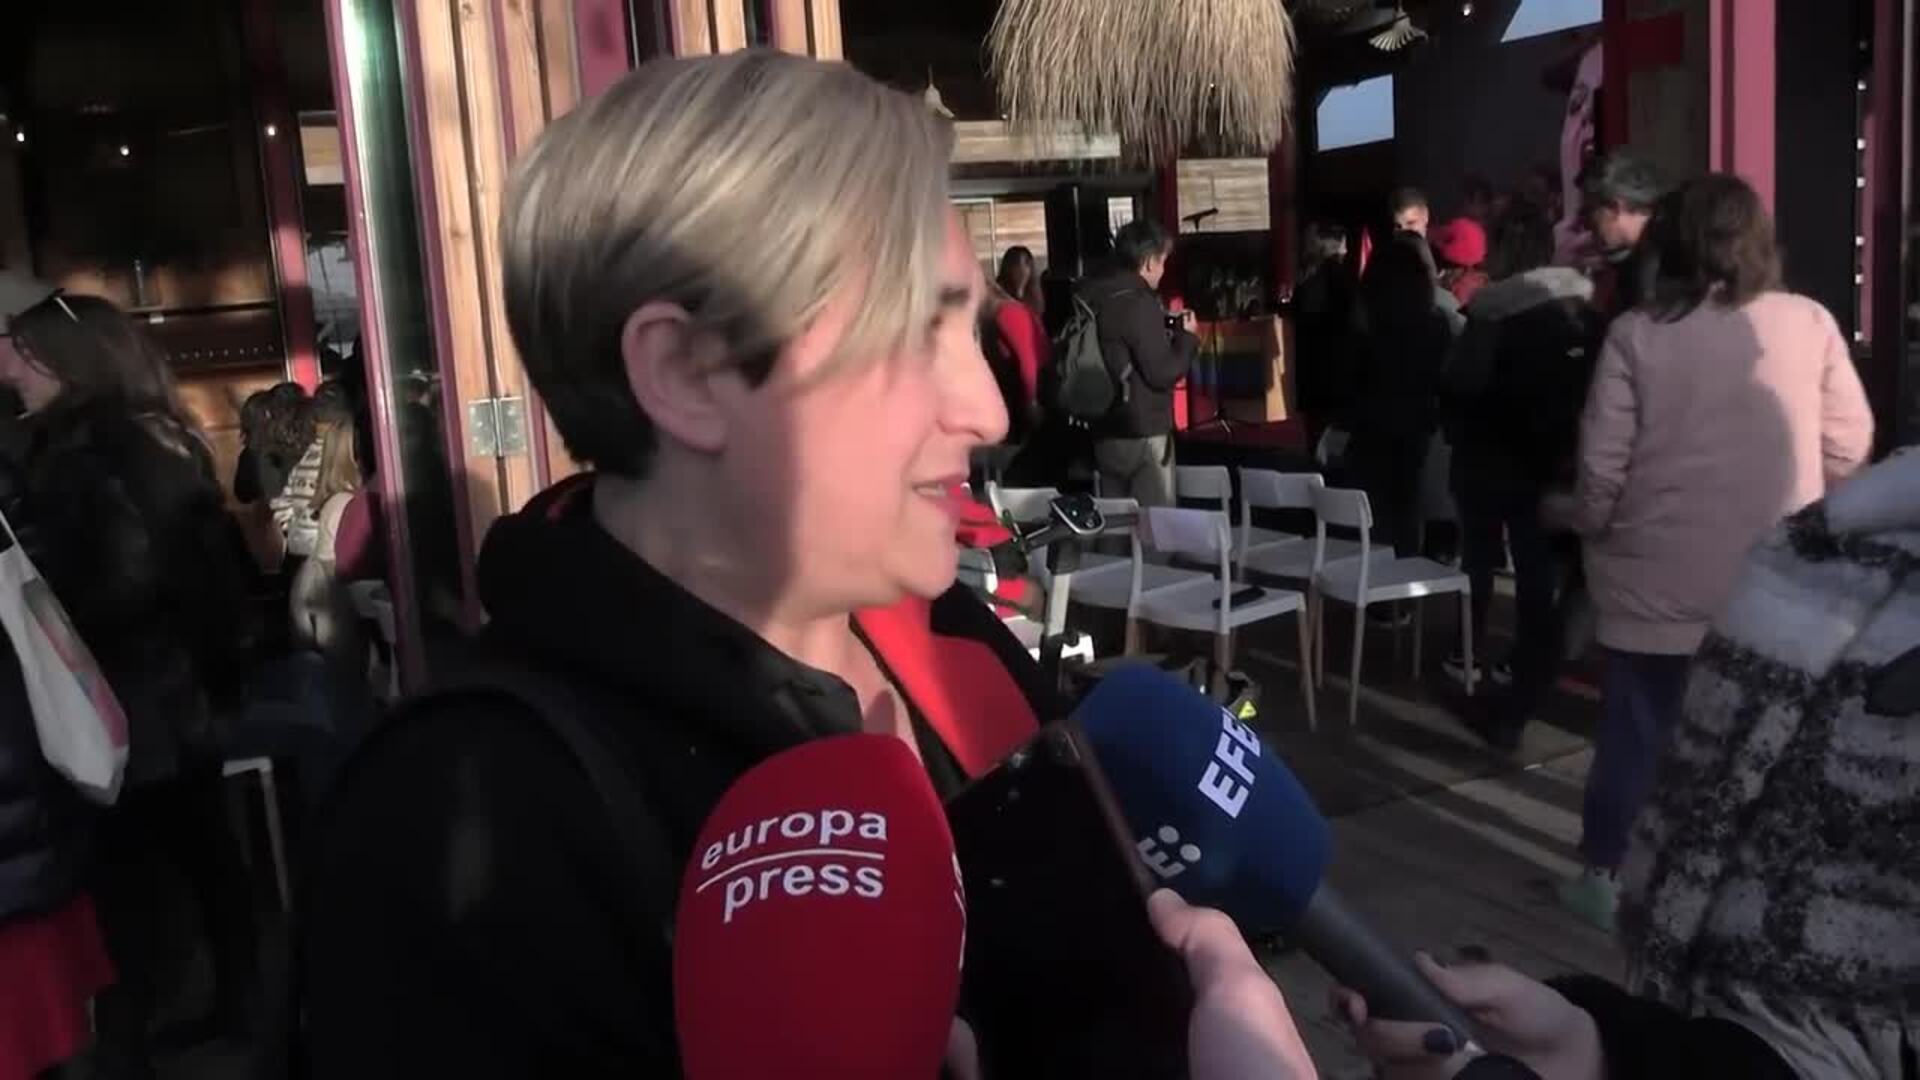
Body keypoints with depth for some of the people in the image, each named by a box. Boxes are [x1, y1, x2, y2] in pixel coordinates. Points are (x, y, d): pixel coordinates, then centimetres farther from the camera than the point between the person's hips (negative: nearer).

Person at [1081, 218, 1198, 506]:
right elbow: (1163, 373, -17)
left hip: (1105, 434, 8)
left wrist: (1168, 335, 15)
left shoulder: (1092, 297, 7)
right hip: (1143, 436, -8)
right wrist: (1187, 337, -1)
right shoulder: (1139, 302, -17)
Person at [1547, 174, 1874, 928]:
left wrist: (1581, 521, 11)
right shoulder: (1809, 323, -3)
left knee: (1635, 731, 12)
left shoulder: (1636, 335, -8)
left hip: (1657, 578, -1)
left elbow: (1602, 467, -8)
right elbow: (1849, 448, 3)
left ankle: (1605, 876, 23)